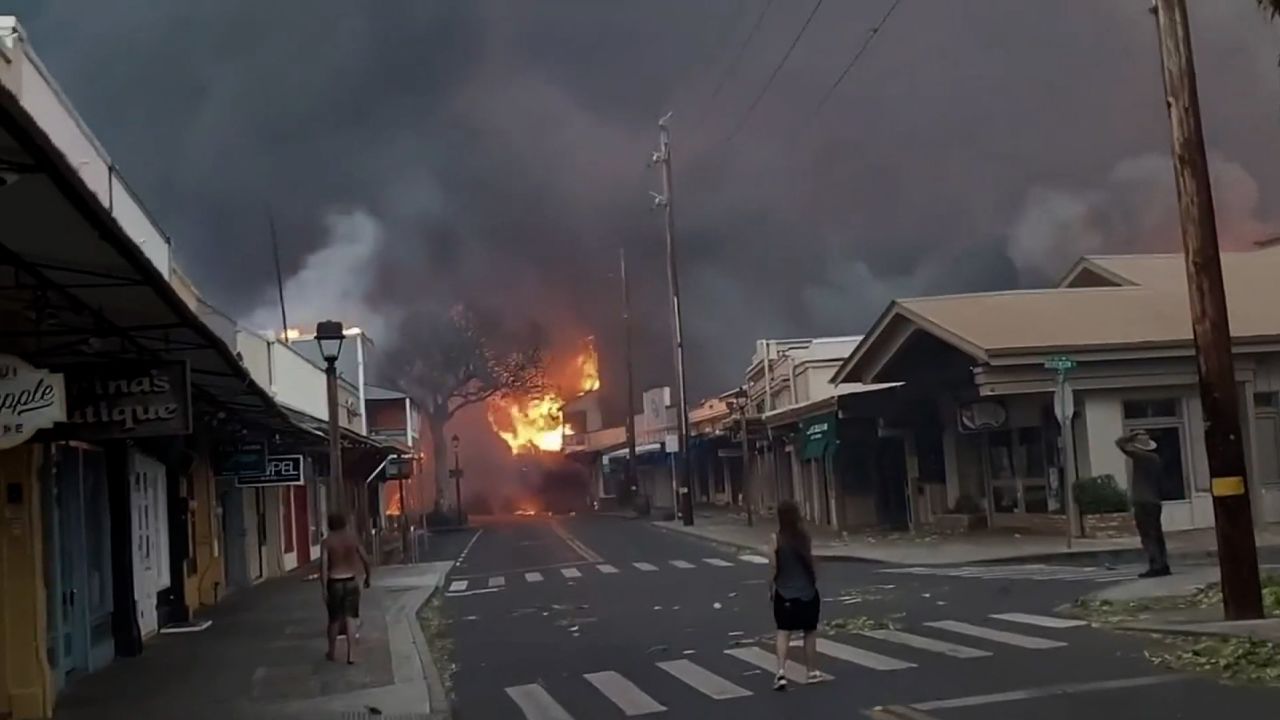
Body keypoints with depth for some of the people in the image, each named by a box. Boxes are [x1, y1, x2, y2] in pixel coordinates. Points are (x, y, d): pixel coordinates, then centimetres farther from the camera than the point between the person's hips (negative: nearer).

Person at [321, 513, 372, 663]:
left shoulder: (327, 542, -8)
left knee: (334, 619, 13)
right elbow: (365, 559, 2)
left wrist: (324, 589, -12)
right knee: (350, 618, 1)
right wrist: (368, 575, 18)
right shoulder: (353, 538, -2)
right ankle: (351, 654, -6)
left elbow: (324, 566, -14)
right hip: (351, 582, 1)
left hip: (334, 583, -1)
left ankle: (332, 652, 29)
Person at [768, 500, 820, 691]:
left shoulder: (775, 539, -10)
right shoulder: (805, 537, -6)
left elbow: (773, 568, -9)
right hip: (807, 591, 1)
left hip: (784, 593, -1)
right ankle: (813, 672, 21)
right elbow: (811, 564, -2)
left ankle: (781, 672, -13)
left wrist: (771, 589, 4)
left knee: (783, 632, 2)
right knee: (810, 632, 14)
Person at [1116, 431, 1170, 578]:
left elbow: (1120, 443, -9)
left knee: (1148, 537, -8)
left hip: (1143, 503, -9)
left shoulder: (1140, 456, -11)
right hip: (1154, 502, 9)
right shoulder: (1154, 458, 13)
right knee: (1156, 536, 13)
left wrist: (1133, 435, 0)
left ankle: (1156, 566, -11)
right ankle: (1163, 565, 14)